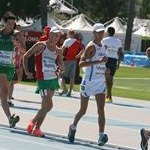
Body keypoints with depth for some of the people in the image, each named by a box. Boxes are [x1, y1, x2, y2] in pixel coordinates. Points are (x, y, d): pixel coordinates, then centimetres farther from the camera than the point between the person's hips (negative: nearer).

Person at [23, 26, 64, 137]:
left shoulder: (58, 51, 9)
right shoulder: (41, 45, -5)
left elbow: (62, 67, 11)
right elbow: (26, 56, 0)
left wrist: (62, 67, -13)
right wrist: (27, 71, -7)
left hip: (53, 79, 6)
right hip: (43, 80, -6)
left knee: (45, 106, 8)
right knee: (48, 105, -13)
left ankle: (36, 127, 16)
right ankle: (33, 123, 2)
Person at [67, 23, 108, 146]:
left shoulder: (103, 47, 12)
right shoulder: (91, 46, -12)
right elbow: (81, 63, -24)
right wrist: (99, 61, -31)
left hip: (101, 83, 6)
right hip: (89, 82, -6)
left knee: (101, 109, -10)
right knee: (83, 110, 8)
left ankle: (102, 135, -17)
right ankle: (73, 128, 33)